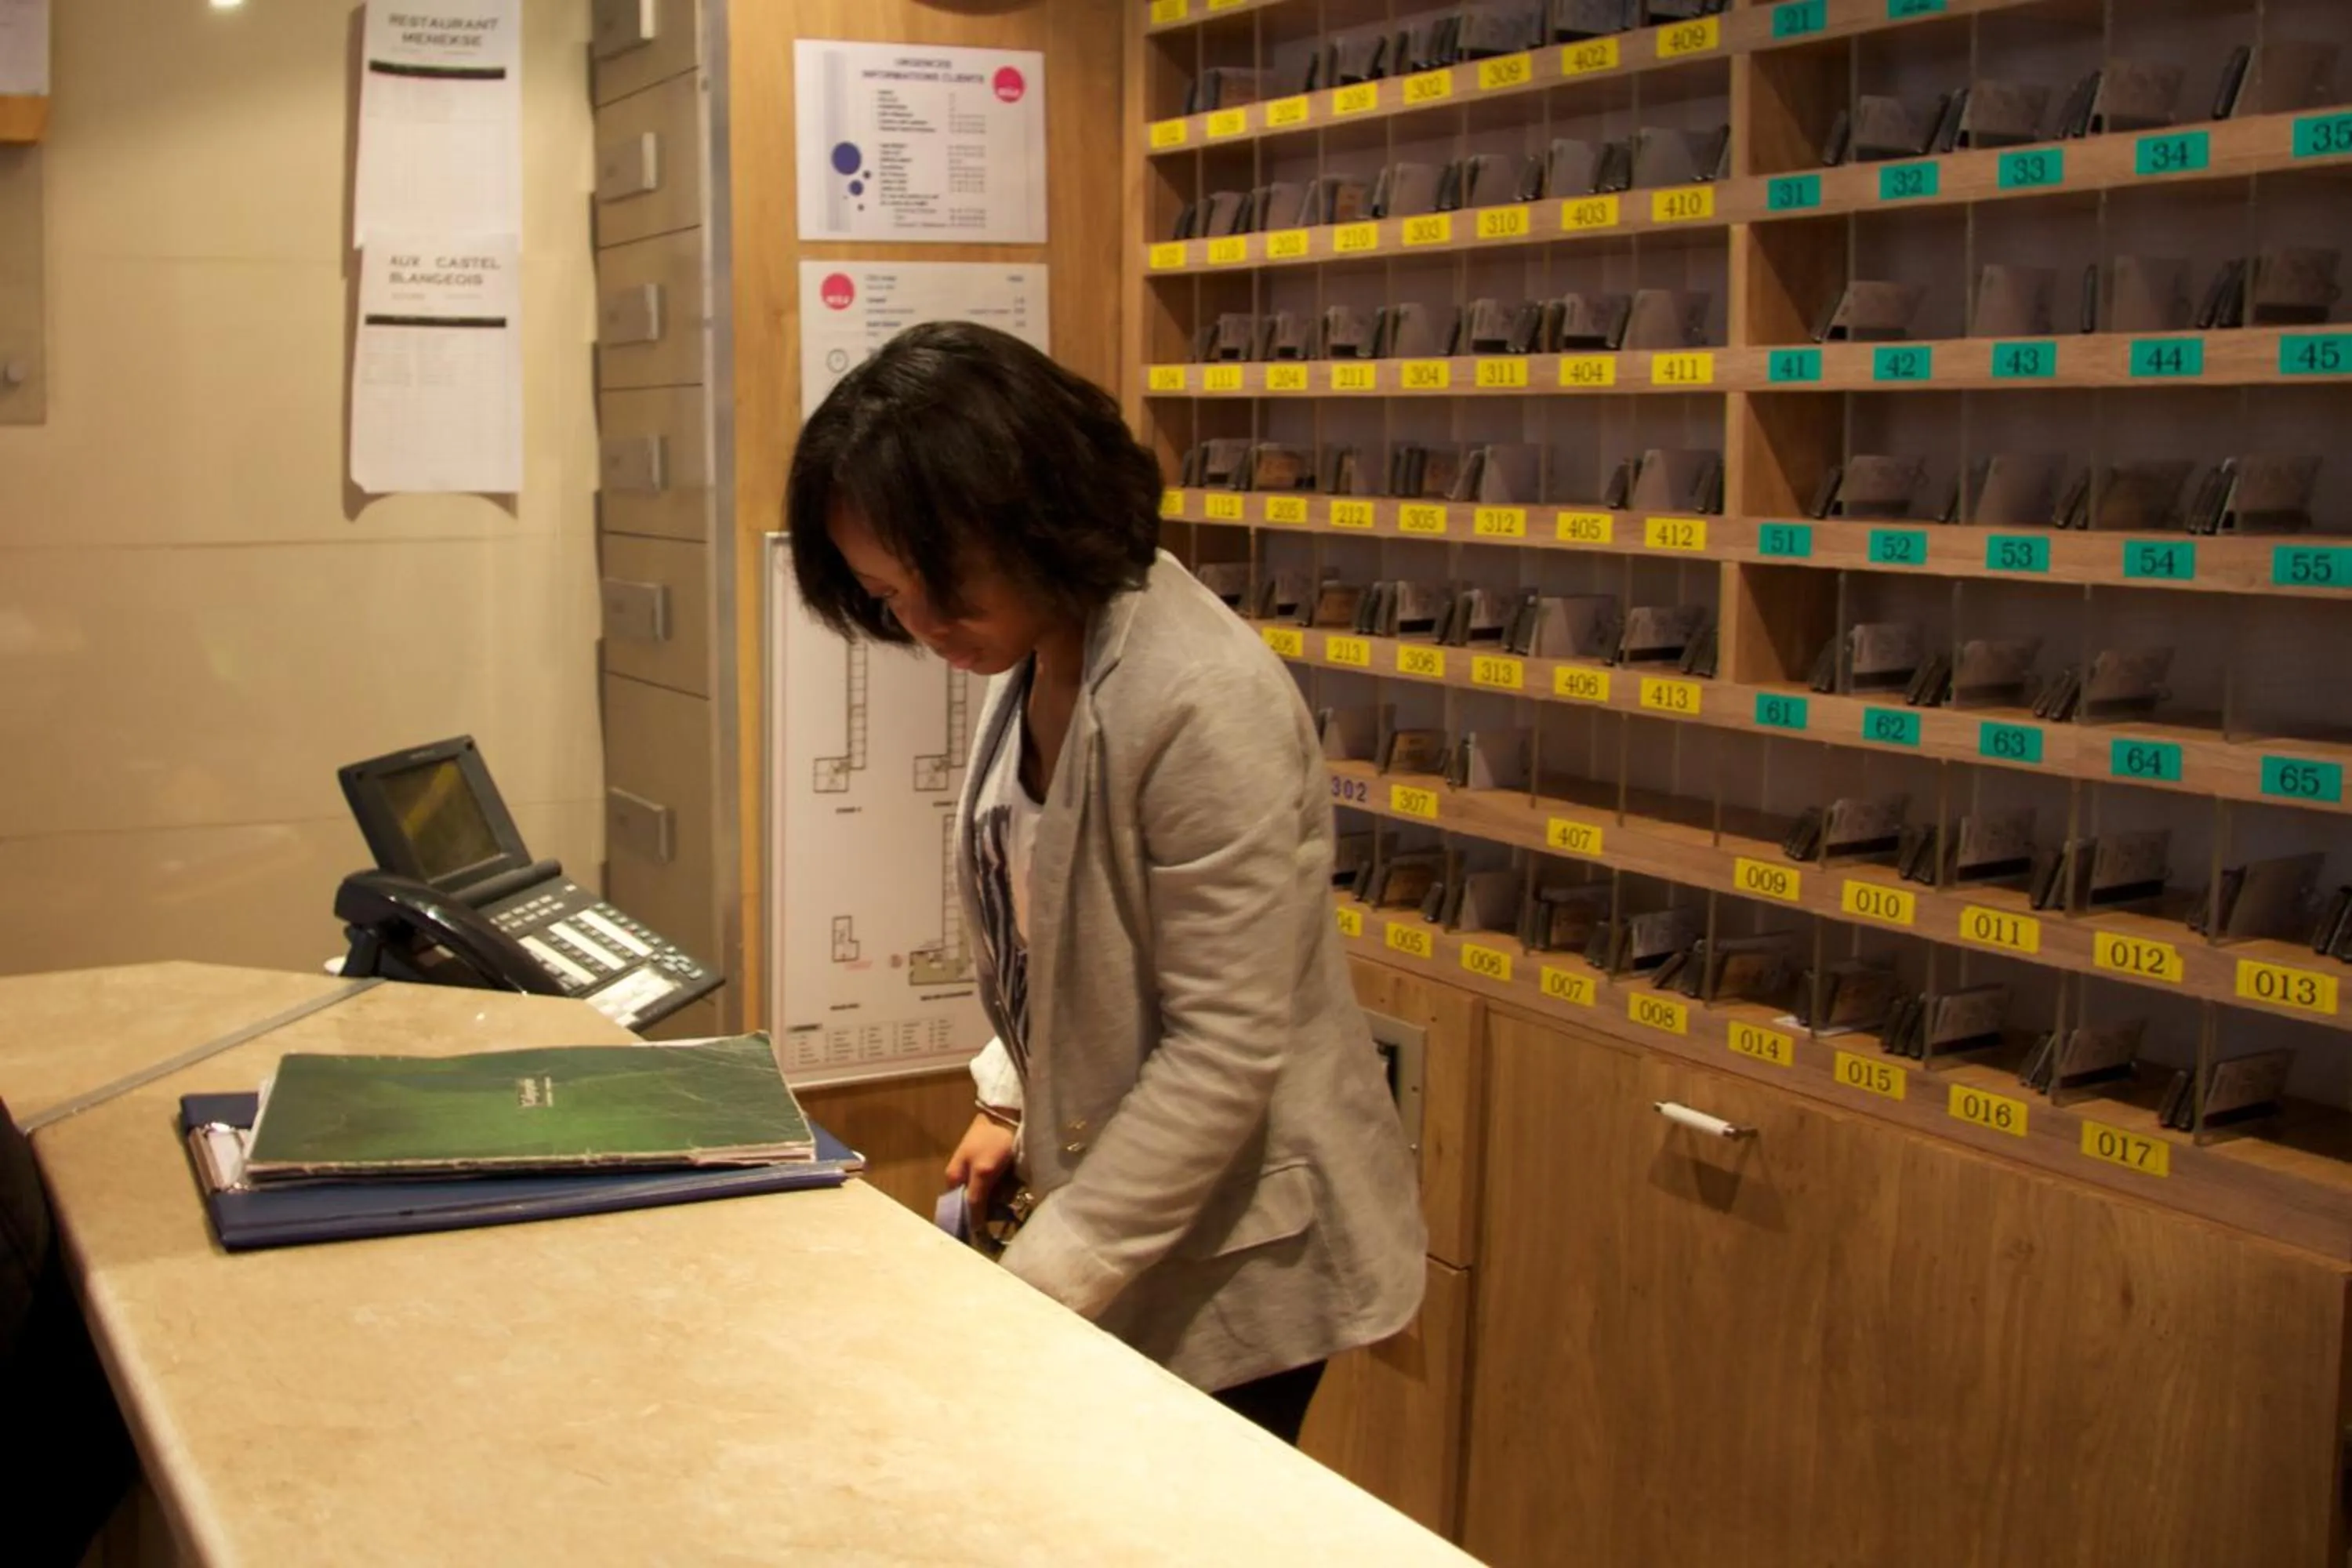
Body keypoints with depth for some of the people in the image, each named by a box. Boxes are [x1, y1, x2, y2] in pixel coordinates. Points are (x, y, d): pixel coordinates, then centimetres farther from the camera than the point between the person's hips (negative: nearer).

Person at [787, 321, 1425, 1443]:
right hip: (1098, 1174, 8)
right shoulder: (1035, 661, 1)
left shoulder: (1206, 704, -26)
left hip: (1230, 1259, -7)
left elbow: (1226, 1052, -24)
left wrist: (1041, 1282, -21)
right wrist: (1013, 1101, 8)